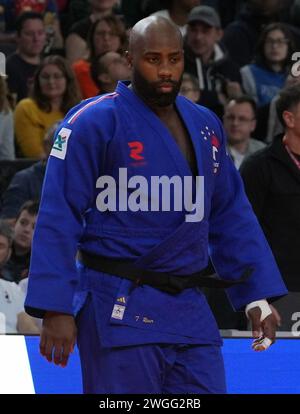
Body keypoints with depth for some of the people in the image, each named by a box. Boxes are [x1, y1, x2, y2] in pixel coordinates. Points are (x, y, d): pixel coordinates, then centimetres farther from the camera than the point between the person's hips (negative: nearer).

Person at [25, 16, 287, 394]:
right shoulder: (94, 123, -8)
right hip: (119, 310, -6)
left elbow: (231, 215, 18)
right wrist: (55, 310, -16)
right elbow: (58, 217, -11)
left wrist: (256, 296, 13)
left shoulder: (205, 126, 12)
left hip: (188, 311, 6)